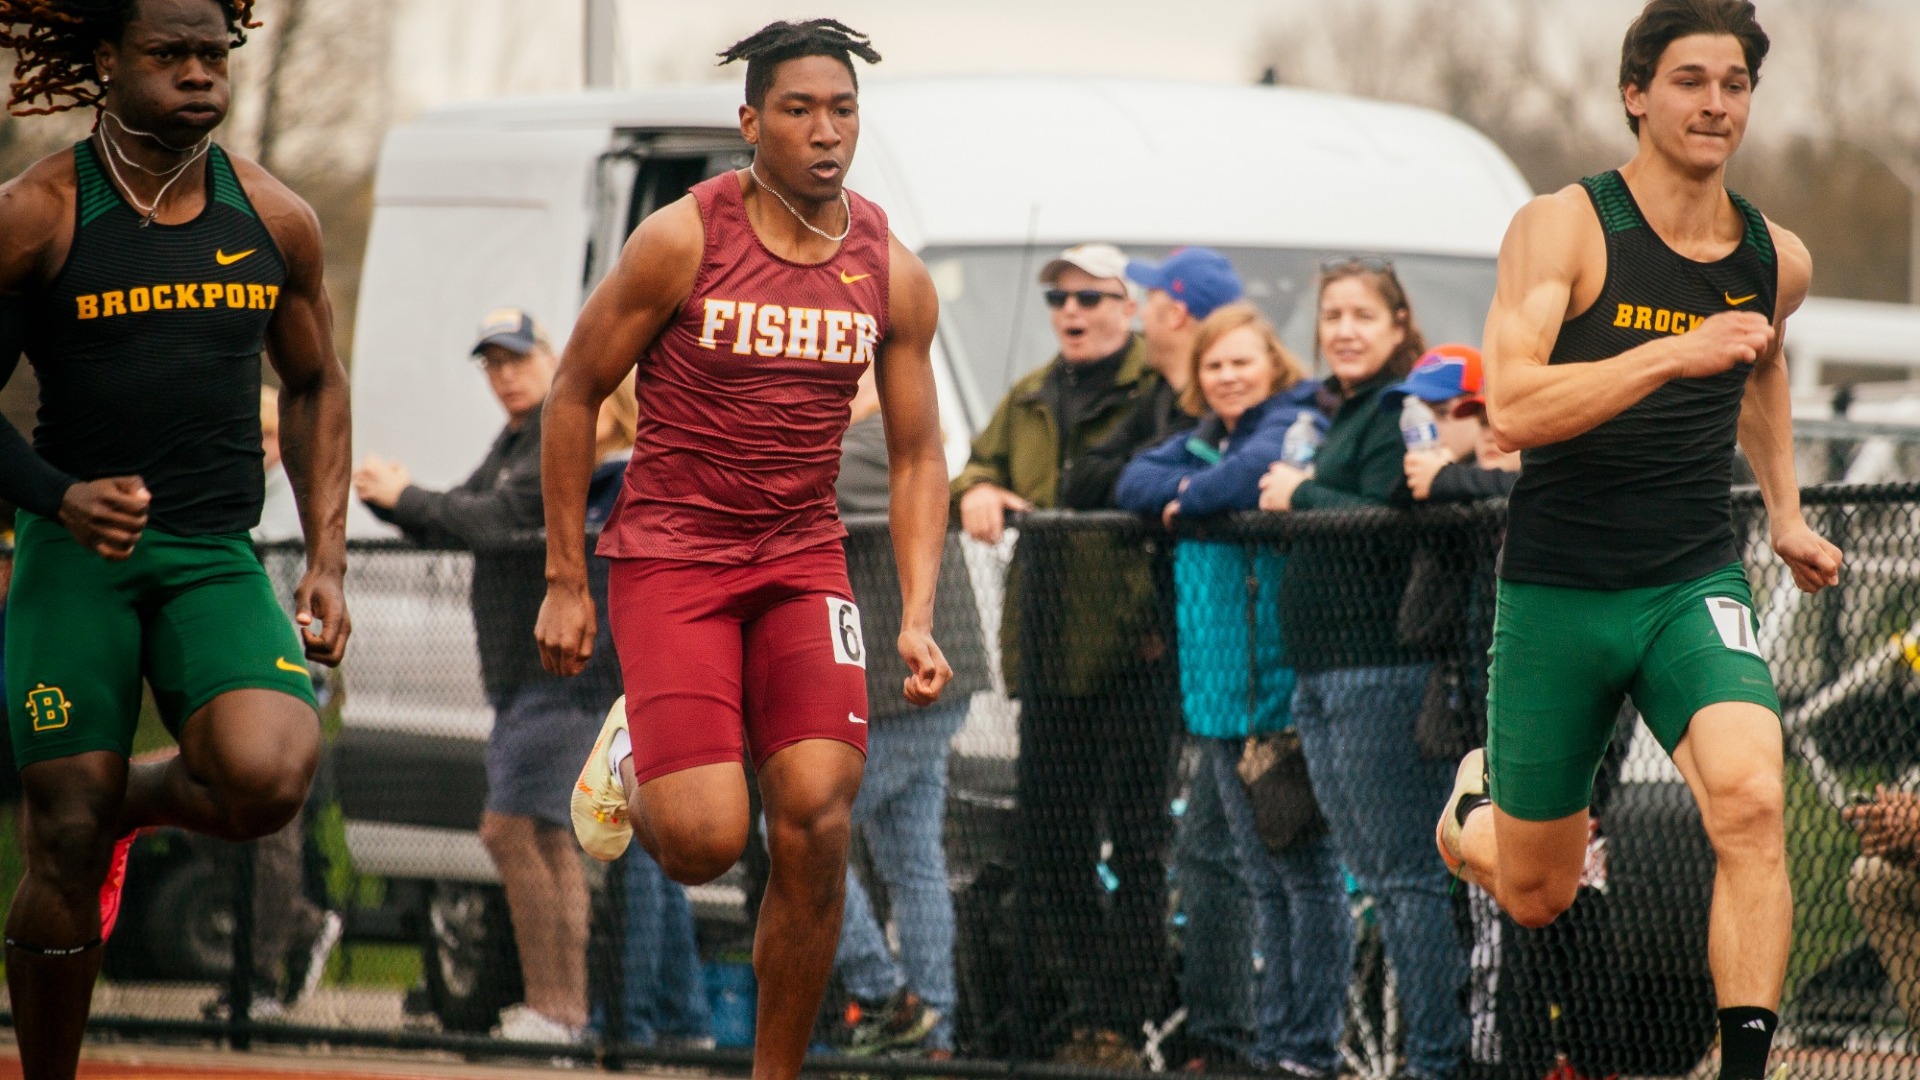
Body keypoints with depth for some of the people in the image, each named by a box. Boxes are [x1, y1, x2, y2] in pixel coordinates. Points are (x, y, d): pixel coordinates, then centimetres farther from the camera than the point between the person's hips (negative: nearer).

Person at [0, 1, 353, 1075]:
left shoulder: (275, 220, 6)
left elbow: (315, 385, 20)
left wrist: (328, 563, 12)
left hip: (217, 556, 2)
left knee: (266, 778, -24)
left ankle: (138, 802, 12)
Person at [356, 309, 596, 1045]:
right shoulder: (512, 444, 18)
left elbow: (498, 520, -22)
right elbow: (455, 526, 16)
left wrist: (406, 497, -16)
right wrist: (394, 501, -2)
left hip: (560, 672, -10)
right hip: (519, 674, 10)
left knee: (509, 829, -14)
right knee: (545, 834, 10)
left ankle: (549, 1005, -13)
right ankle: (568, 1004, 13)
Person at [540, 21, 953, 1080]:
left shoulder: (893, 275, 2)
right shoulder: (681, 240, -9)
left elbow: (916, 457, 10)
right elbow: (574, 393, -1)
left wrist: (918, 618, -2)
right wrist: (564, 583, -2)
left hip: (802, 560, 3)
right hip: (670, 554, -3)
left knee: (817, 824, -14)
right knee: (706, 839, -16)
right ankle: (631, 769, 22)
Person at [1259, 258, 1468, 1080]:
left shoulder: (1400, 411, -10)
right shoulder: (1329, 410, 20)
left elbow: (1388, 527, -21)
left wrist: (1297, 497, -9)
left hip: (1383, 671, -10)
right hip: (1320, 674, 10)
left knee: (1408, 874, -9)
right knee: (1374, 874, 10)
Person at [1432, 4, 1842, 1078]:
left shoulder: (1778, 260, 4)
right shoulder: (1562, 228, -11)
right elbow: (1513, 409, -25)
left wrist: (1788, 514, 24)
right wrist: (1675, 353, -33)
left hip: (1695, 586, 2)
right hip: (1558, 588, -2)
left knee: (1751, 802, -28)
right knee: (1535, 897, 12)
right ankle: (1475, 806, 49)